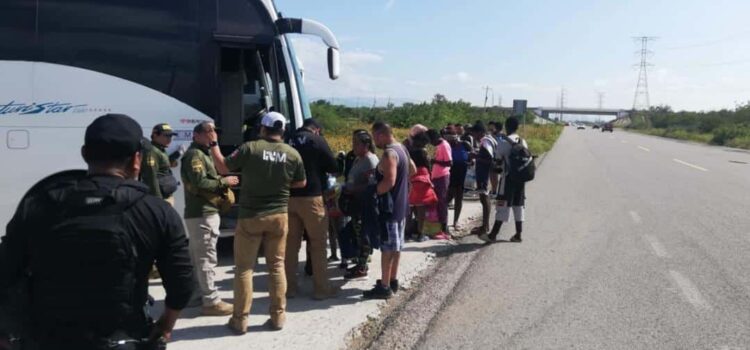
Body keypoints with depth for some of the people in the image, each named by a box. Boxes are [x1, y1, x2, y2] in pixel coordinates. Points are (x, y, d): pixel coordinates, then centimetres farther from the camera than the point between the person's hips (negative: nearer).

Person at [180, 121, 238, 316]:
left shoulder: (203, 154, 21)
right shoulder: (194, 155, -13)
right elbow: (200, 183, -24)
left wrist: (222, 182, 5)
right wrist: (223, 182, -15)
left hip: (202, 212, 11)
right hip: (202, 214, -11)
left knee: (198, 258, 18)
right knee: (207, 259, -8)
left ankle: (196, 293, 29)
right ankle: (211, 302, -5)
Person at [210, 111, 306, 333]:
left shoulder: (250, 148, -11)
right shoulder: (292, 153, -3)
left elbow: (223, 167, -3)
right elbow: (301, 183, 9)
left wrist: (213, 145, 11)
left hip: (250, 215, -2)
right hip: (279, 215, 2)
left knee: (244, 267, 6)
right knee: (276, 266, 12)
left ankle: (240, 320, 10)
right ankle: (278, 316, 16)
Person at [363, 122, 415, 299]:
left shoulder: (389, 153, -21)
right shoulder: (401, 148, 10)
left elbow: (389, 181, -30)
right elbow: (412, 170, 23)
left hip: (389, 206, -10)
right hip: (400, 205, 10)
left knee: (387, 246, -3)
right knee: (396, 245, 16)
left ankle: (384, 287, 3)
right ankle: (393, 280, 27)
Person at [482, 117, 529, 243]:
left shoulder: (504, 142, -12)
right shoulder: (523, 142, 8)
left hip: (508, 177, -6)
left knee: (503, 205, -4)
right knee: (519, 205, 10)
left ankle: (493, 234, 0)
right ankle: (518, 234, 13)